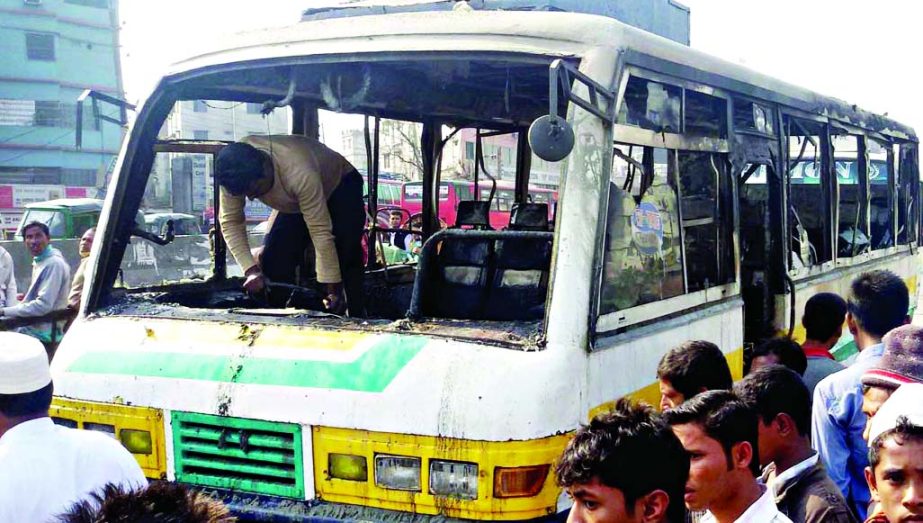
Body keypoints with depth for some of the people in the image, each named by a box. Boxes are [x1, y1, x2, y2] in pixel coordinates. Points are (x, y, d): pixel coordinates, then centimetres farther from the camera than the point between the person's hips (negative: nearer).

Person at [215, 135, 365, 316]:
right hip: (295, 203, 6)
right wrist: (251, 270, -32)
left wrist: (333, 289, -38)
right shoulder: (234, 174, -28)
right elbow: (230, 221, -20)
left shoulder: (300, 174, -44)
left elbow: (321, 232, -40)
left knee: (345, 261, -24)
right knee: (275, 262, -6)